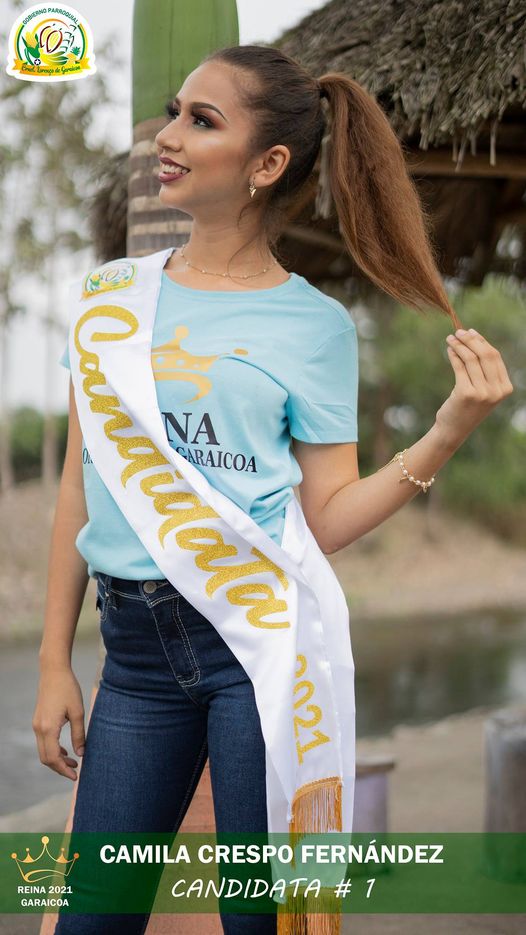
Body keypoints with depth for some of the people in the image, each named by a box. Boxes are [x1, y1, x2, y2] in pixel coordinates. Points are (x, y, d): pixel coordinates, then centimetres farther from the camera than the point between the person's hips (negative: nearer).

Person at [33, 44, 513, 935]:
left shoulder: (315, 326, 0)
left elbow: (326, 520, -2)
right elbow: (80, 486, 11)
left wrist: (450, 430, -14)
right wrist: (55, 662, 11)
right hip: (136, 649, 4)